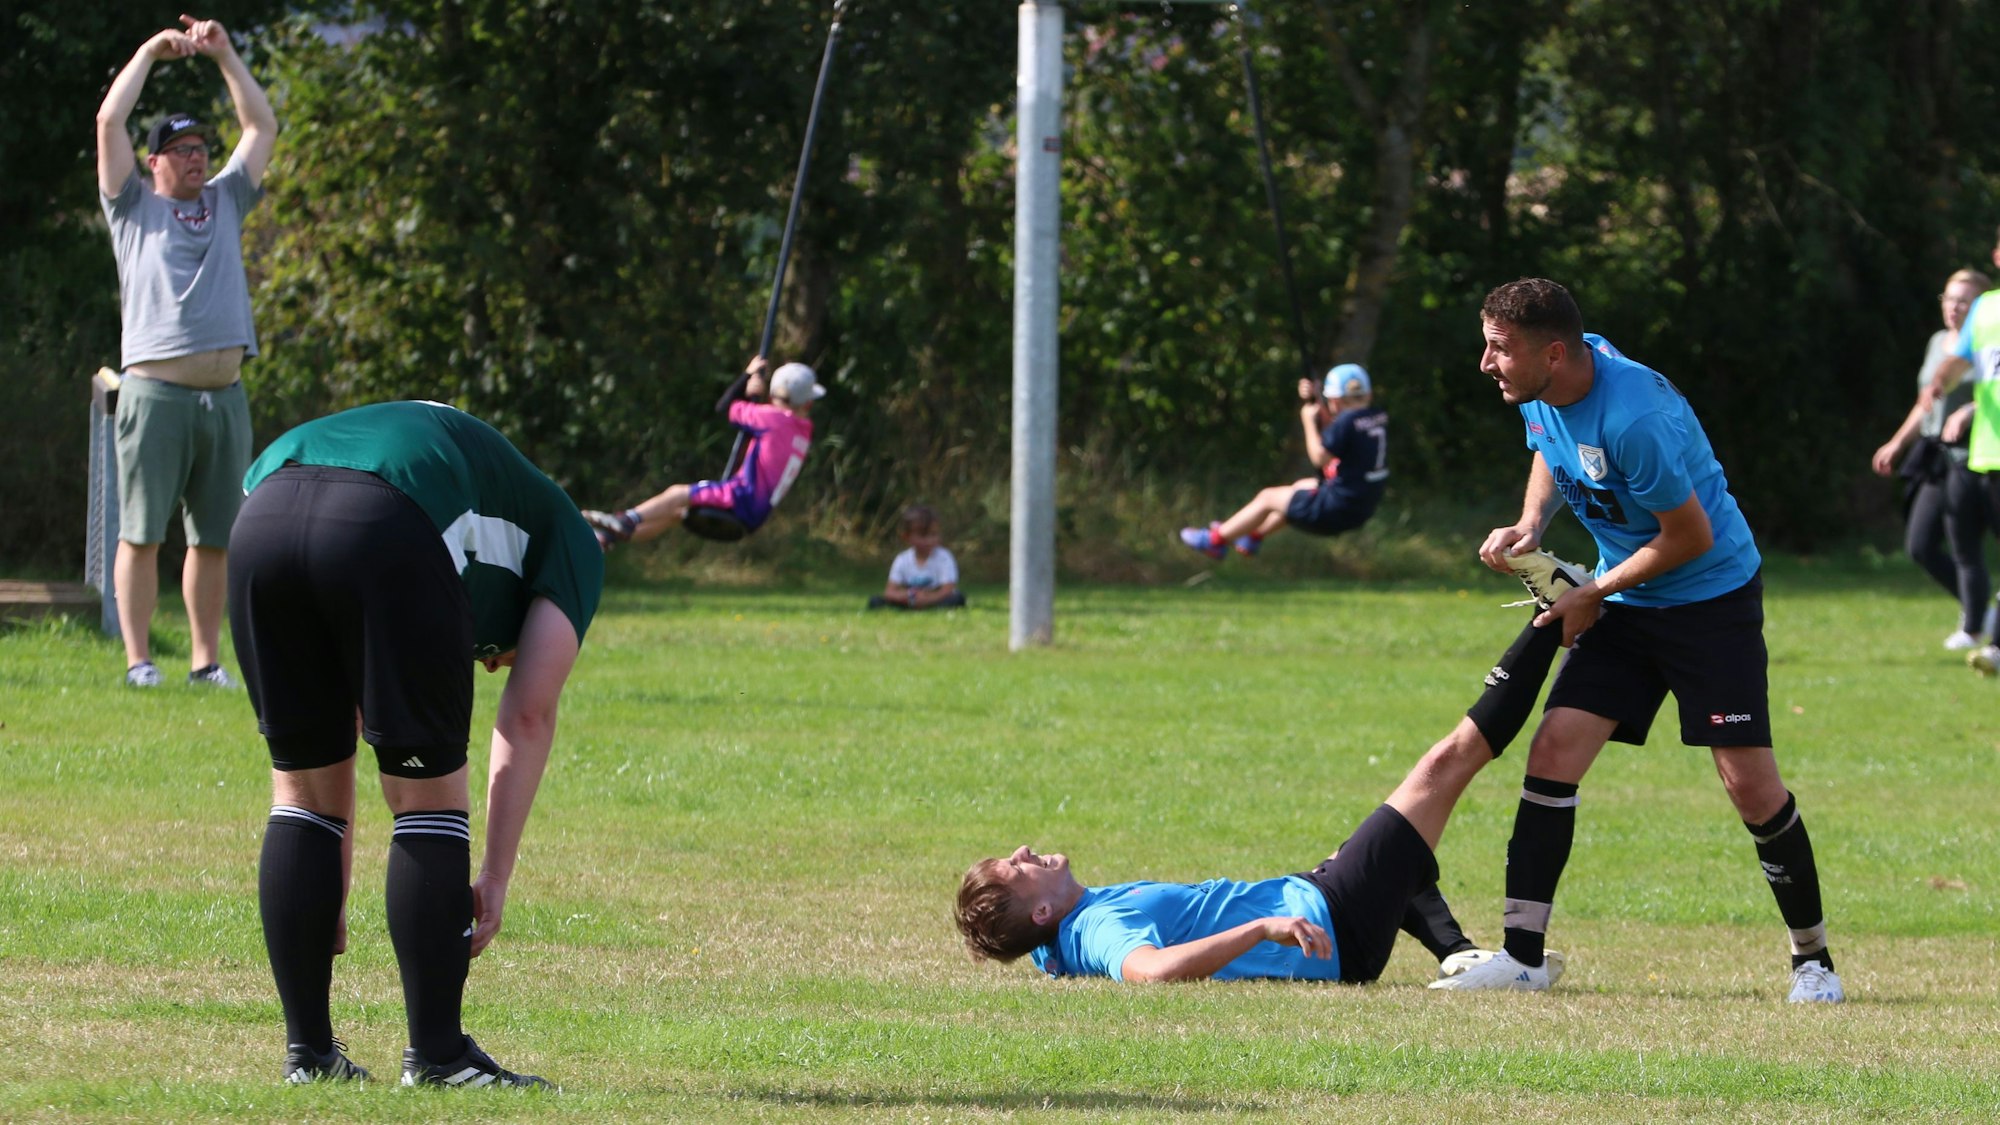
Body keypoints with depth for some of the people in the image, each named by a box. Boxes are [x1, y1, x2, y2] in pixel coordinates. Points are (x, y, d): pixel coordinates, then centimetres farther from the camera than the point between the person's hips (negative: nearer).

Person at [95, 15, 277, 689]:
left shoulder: (226, 202, 21)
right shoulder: (134, 206, 10)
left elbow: (263, 126, 22)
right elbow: (109, 121, 3)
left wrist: (223, 55, 17)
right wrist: (152, 52, 8)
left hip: (225, 396, 4)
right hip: (156, 392, -4)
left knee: (214, 537, 4)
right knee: (141, 532, -6)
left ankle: (206, 660, 7)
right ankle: (138, 662, -7)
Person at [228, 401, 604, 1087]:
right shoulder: (570, 544, 31)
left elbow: (333, 738, 43)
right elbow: (529, 716, 17)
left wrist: (331, 890, 44)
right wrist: (494, 877, 16)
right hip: (390, 531, -5)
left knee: (303, 792, 20)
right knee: (430, 797, 11)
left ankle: (308, 1051, 20)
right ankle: (436, 1054, 12)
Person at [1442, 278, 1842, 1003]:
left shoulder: (1633, 418, -31)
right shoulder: (1542, 390, -6)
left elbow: (1692, 536, -22)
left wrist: (1592, 595, -12)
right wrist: (1531, 524, -3)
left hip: (1712, 596, -7)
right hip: (1623, 605, 7)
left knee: (1751, 786, -9)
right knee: (1555, 750, -7)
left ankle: (1813, 960, 8)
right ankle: (1522, 956, -4)